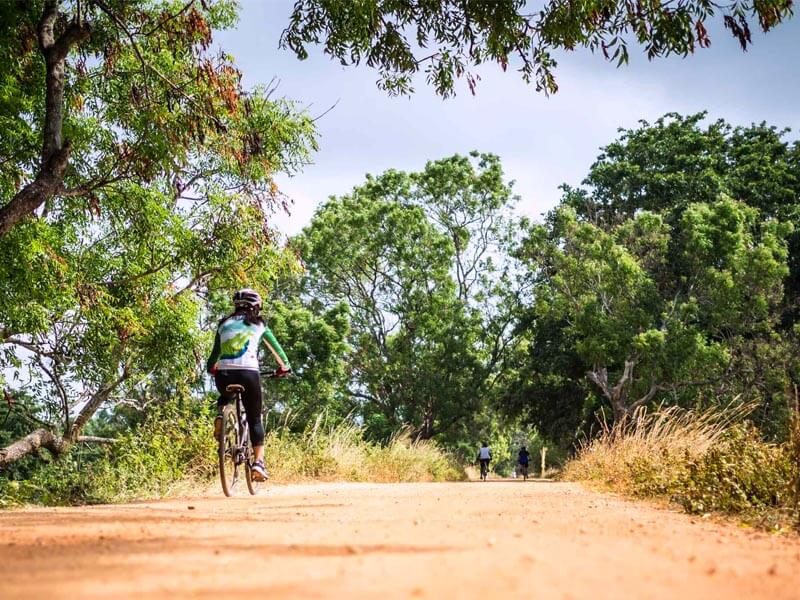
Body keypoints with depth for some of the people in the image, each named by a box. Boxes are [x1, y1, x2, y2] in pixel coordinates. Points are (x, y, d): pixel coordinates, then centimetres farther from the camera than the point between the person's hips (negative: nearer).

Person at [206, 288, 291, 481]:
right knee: (255, 419, 9)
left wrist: (211, 368, 40)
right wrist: (284, 366, 37)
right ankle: (258, 461, -5)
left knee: (225, 396, 37)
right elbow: (275, 348, 22)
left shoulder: (224, 324, 19)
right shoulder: (259, 325, 14)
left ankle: (220, 415, 6)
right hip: (248, 373, -2)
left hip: (224, 374, 2)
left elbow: (214, 354, 22)